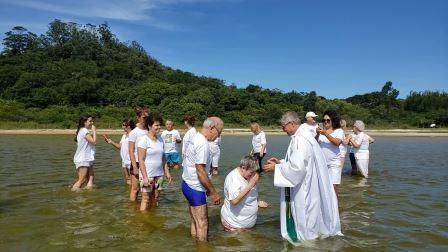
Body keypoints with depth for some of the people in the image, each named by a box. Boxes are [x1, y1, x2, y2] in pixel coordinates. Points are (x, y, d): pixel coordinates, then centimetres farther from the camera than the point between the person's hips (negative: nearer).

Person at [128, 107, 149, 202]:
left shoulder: (148, 132, 4)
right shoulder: (134, 132, -8)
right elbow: (131, 151, -9)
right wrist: (135, 167, -14)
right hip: (137, 163, -4)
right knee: (135, 188, 4)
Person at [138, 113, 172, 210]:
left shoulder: (160, 139, 8)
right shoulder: (144, 139, -11)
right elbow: (141, 160, -14)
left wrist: (167, 172, 10)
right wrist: (145, 177, -18)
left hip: (159, 174, 6)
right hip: (147, 174, -6)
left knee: (155, 198, 12)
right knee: (145, 199, 1)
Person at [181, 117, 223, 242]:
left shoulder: (196, 138, 9)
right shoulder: (203, 144, -21)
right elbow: (201, 172, -23)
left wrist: (208, 188, 18)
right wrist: (213, 193, -15)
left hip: (188, 184, 10)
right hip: (195, 189, -10)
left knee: (195, 221, 18)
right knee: (202, 224, 0)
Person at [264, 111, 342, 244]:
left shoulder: (300, 140, -22)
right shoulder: (302, 136, 10)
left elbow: (297, 167, -27)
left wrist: (276, 168, -17)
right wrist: (280, 162, 10)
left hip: (303, 190, -10)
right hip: (303, 188, 10)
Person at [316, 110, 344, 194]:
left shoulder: (339, 131, 1)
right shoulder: (321, 130, 7)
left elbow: (337, 142, -16)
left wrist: (326, 134, -24)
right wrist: (317, 134, -19)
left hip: (333, 162, -2)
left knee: (333, 186, -4)